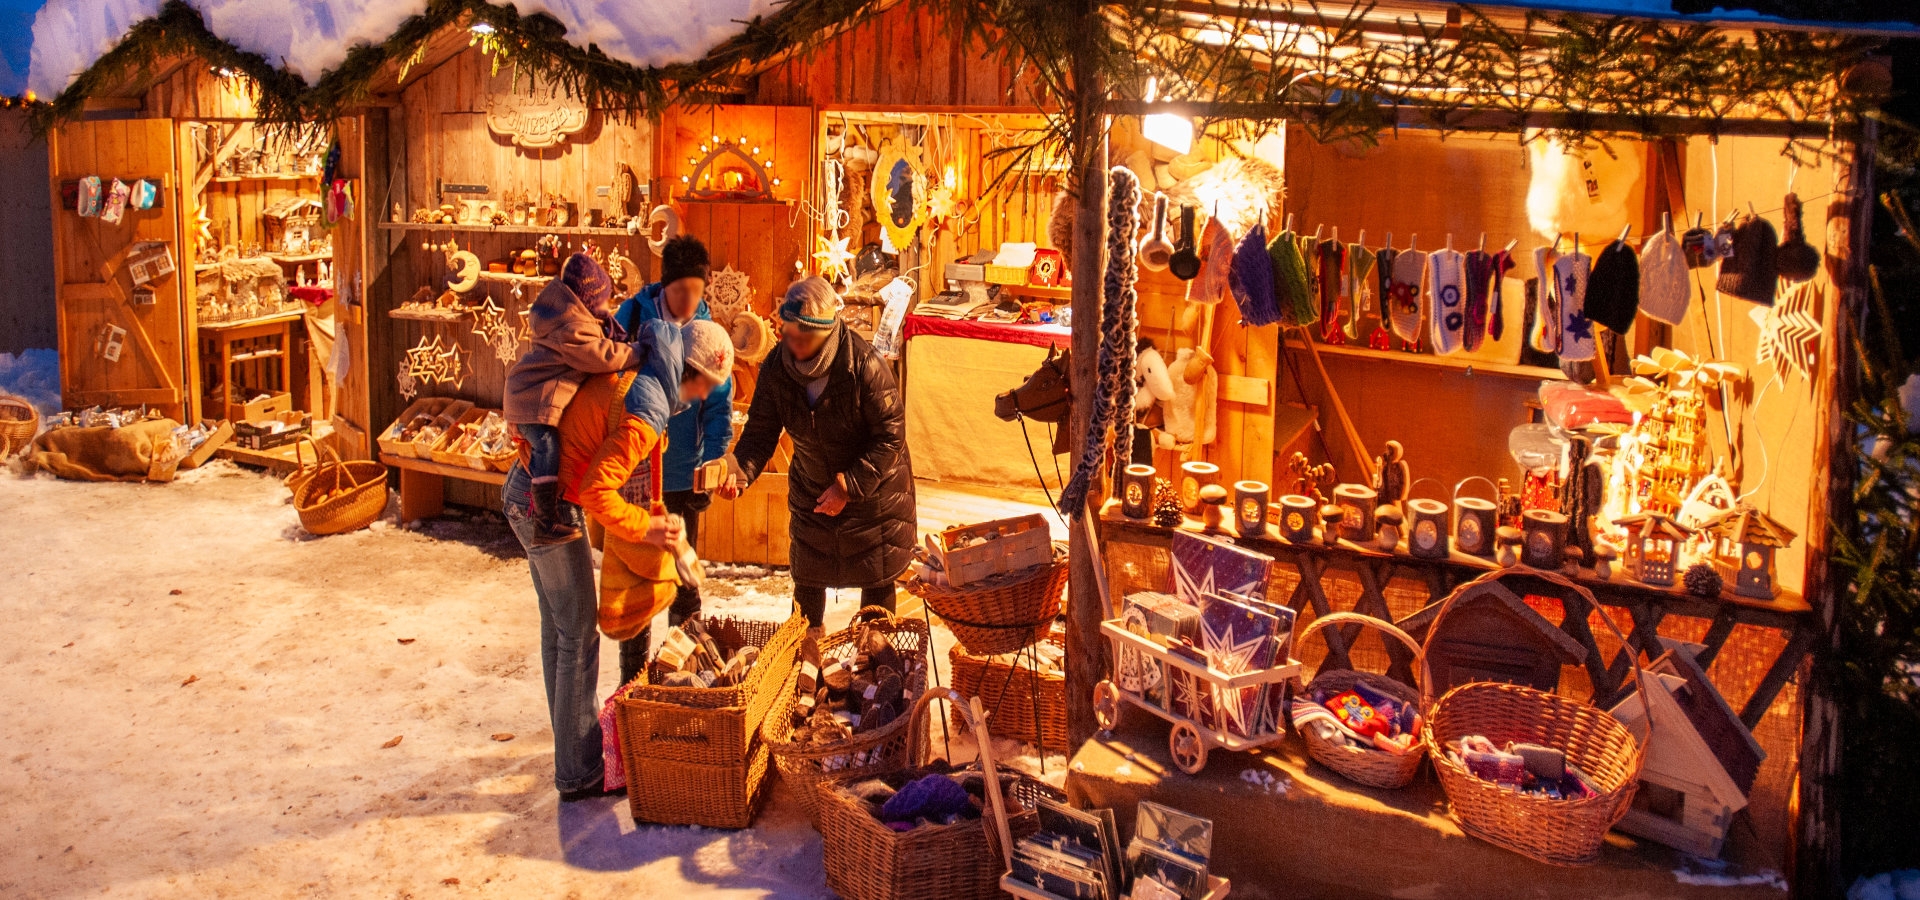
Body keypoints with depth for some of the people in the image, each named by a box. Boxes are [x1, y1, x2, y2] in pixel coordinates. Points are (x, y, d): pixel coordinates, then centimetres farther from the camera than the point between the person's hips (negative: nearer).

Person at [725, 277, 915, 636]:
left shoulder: (864, 365, -30)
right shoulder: (776, 368, -17)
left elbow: (890, 436, -23)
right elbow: (761, 431, -12)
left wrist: (848, 487, -26)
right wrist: (741, 470, -32)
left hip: (874, 489, -3)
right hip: (811, 491, 4)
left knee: (877, 580, 11)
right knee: (807, 579, 15)